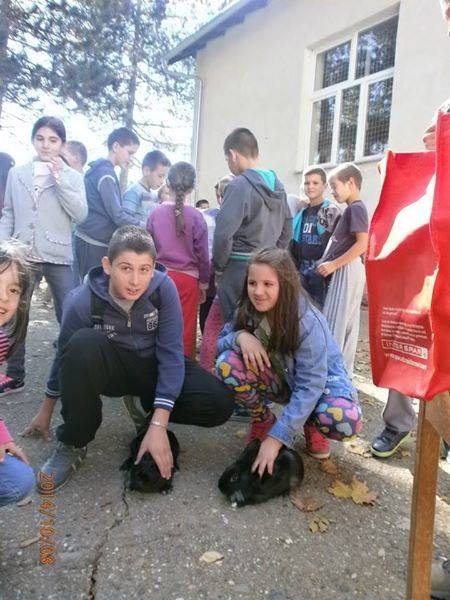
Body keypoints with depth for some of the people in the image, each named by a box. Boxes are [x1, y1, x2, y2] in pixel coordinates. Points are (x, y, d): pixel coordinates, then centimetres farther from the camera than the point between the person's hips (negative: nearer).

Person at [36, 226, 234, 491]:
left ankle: (148, 409, 8)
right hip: (109, 368, -1)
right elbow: (66, 355, -7)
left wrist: (158, 424, -27)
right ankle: (73, 444, -14)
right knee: (85, 343, -36)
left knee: (220, 403, -21)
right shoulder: (83, 301, -23)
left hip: (153, 367, 1)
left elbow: (171, 352, -23)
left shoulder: (163, 287, -23)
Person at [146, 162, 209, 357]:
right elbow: (202, 254, -3)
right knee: (185, 329, 8)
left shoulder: (155, 213, -3)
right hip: (187, 279, -2)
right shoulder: (195, 216, -8)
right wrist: (203, 283, 9)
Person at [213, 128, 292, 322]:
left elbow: (224, 234, -19)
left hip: (239, 270, -7)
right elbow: (287, 231, 14)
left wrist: (219, 267, -4)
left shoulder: (239, 185, -13)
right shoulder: (277, 185, 10)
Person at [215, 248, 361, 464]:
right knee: (226, 364, -25)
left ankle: (311, 424, 3)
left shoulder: (308, 322, -30)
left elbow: (309, 386, -31)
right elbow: (220, 344, -7)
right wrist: (240, 336, -32)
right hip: (279, 380, 3)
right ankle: (263, 420, 2)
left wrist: (276, 438, -34)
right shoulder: (247, 311, -16)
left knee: (345, 421, -35)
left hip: (319, 381, -3)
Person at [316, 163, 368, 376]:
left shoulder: (355, 208, -10)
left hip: (347, 270, -10)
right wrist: (332, 263, 10)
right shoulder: (353, 209, 19)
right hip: (348, 270, 10)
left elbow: (363, 243, -21)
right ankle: (343, 371, 19)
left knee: (334, 322, -7)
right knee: (348, 322, 11)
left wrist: (333, 264, -19)